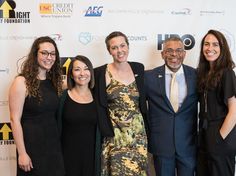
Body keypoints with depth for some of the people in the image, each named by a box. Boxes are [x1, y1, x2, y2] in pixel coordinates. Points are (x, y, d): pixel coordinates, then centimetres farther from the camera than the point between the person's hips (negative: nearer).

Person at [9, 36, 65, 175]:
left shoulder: (54, 81, 7)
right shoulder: (22, 82, -12)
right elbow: (15, 120, -14)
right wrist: (22, 153, -16)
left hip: (54, 143, 6)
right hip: (32, 144, -5)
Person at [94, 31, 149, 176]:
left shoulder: (139, 68, 5)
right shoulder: (100, 73, -7)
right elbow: (99, 107, -3)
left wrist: (144, 126, 11)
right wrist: (109, 133, -7)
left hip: (138, 132, 3)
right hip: (114, 134, -3)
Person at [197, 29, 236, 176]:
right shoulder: (204, 72, 7)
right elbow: (205, 108, 10)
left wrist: (219, 138, -14)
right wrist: (205, 136, 4)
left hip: (221, 139, -6)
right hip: (205, 136, 7)